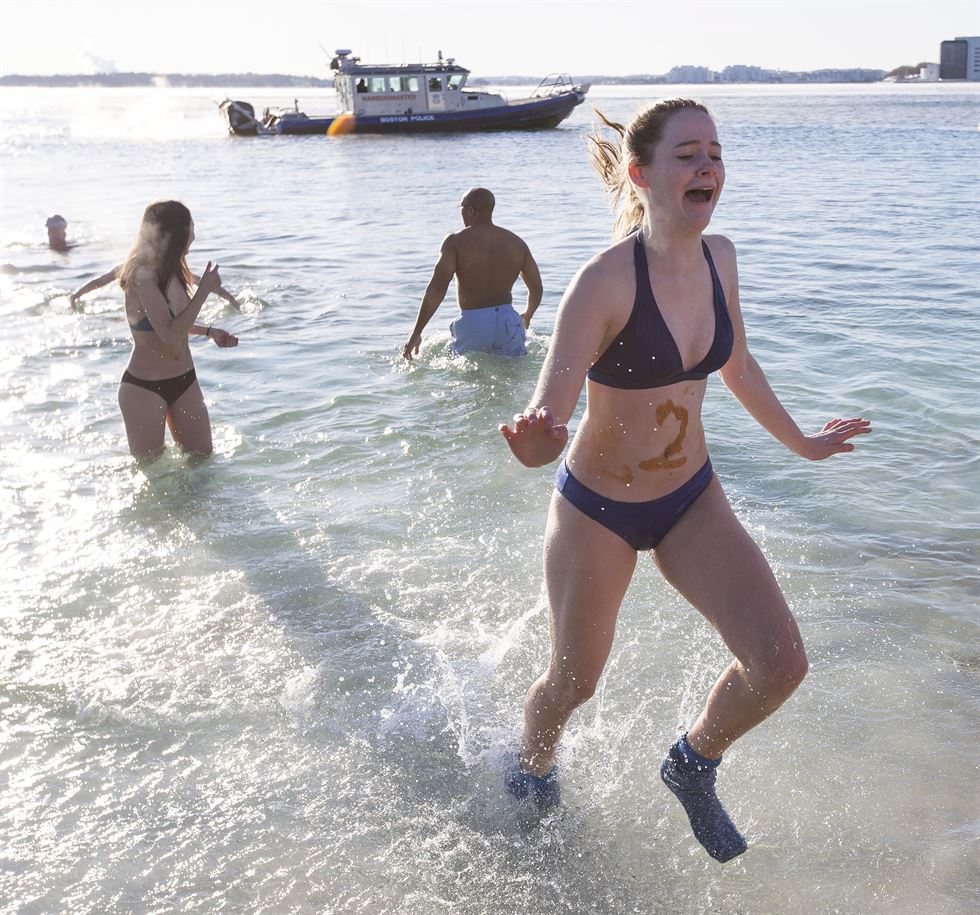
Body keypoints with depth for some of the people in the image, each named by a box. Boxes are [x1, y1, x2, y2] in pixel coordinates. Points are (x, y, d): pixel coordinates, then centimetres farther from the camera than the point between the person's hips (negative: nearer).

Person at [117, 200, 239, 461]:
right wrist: (204, 290, -26)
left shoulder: (173, 272, 5)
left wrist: (210, 332, 15)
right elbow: (170, 334, -31)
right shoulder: (142, 276, -21)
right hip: (144, 389, -8)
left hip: (185, 382, 8)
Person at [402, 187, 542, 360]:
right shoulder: (517, 243, 10)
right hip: (508, 321, 3)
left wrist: (416, 333, -12)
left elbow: (437, 288, -13)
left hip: (471, 323, -3)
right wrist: (527, 316, 34)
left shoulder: (456, 241, -4)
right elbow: (536, 288, 13)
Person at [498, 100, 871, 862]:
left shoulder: (719, 258, -6)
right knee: (575, 680, 14)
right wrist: (536, 440, -55)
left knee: (781, 663, -8)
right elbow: (548, 414, -30)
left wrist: (799, 442, 22)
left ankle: (693, 763, 24)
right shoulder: (605, 282, -25)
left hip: (692, 498, 5)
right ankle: (533, 769, 51)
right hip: (597, 510, -5)